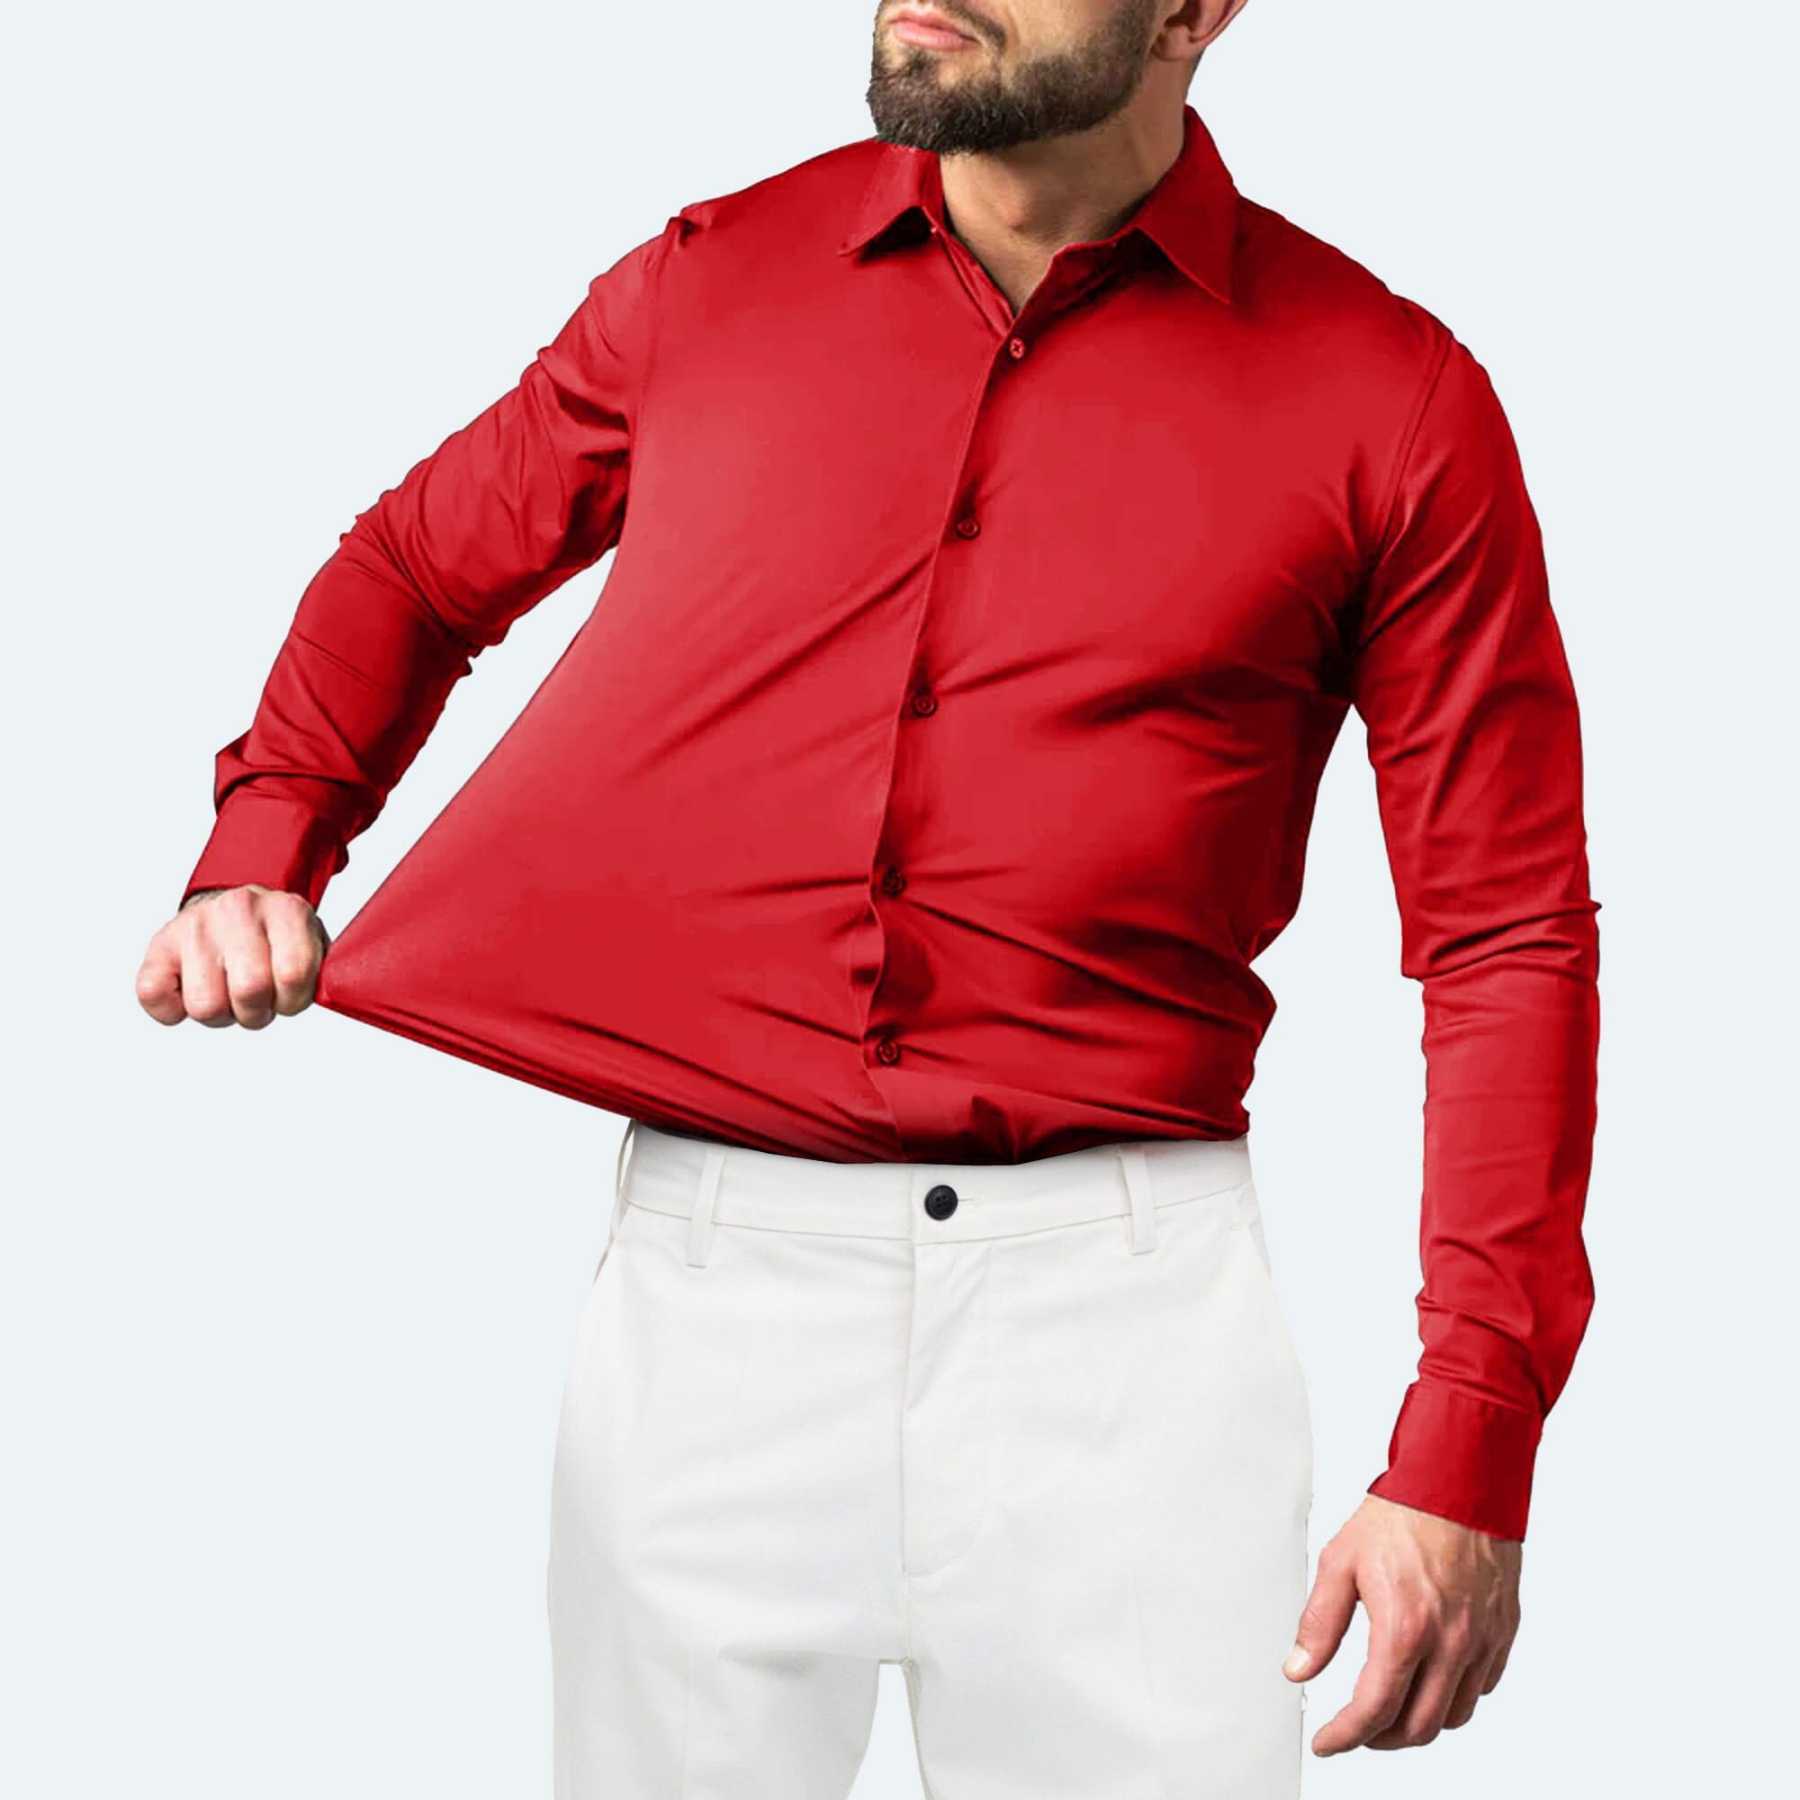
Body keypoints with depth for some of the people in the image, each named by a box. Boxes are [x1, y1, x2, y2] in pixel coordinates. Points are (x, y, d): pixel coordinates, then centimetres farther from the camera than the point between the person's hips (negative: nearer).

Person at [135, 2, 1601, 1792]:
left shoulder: (1389, 400, 0)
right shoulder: (710, 283, 8)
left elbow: (1508, 939, 0)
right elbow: (413, 563, 24)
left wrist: (1467, 1451, -6)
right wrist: (259, 854, 6)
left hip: (1120, 1303, -2)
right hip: (705, 1281, 2)